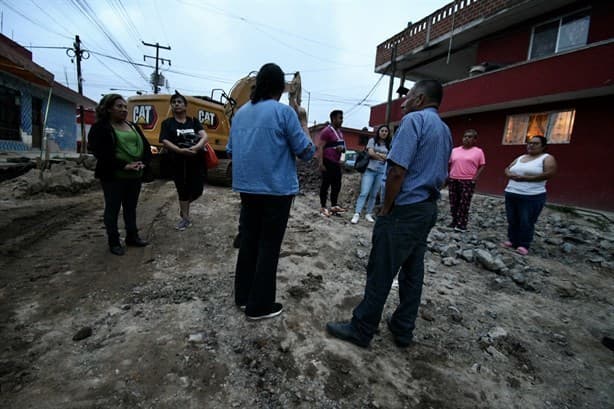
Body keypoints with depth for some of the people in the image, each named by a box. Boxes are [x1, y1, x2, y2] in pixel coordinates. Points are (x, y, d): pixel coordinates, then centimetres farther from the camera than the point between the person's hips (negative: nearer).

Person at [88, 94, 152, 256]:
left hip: (135, 176, 6)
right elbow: (101, 153, -16)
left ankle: (132, 236, 28)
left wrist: (143, 163, -9)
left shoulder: (133, 127, 15)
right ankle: (113, 242, 15)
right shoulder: (100, 128, -5)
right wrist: (124, 165, -23)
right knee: (113, 208, 4)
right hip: (113, 176, -6)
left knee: (131, 207, 15)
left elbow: (146, 146, 10)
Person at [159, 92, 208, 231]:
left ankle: (184, 209, 35)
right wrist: (180, 150, -25)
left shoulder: (193, 121, 8)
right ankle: (185, 217, 24)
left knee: (197, 189, 2)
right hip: (179, 162, -1)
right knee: (182, 189, 7)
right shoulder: (167, 123, 4)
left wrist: (196, 147, -26)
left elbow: (204, 136, -6)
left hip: (197, 160, 1)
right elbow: (165, 141, -8)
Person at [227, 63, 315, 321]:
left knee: (248, 242, 15)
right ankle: (260, 305, 13)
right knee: (269, 247, 3)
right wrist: (305, 127, 9)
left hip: (246, 188, 6)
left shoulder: (241, 112, 10)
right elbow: (306, 152, -8)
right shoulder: (284, 111, -10)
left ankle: (243, 296, 28)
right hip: (276, 189, -6)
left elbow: (231, 150, 16)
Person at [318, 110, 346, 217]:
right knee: (326, 184, -2)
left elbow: (342, 145, 27)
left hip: (336, 162, 9)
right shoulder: (326, 131, -11)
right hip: (328, 162, -8)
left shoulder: (339, 132, 15)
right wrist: (321, 163, -23)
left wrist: (342, 148, 2)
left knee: (337, 184, 11)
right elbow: (320, 147, -15)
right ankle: (323, 207, 6)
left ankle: (334, 206, 22)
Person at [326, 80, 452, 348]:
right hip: (428, 210, 9)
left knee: (381, 272, -1)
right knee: (413, 271, 13)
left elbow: (398, 171, -20)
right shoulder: (445, 130, 17)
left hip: (405, 210, -9)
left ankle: (361, 330, 12)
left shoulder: (414, 119, -11)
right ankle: (403, 330, 25)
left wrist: (386, 209, -12)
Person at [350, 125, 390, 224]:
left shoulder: (388, 145, 16)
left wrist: (377, 154, -5)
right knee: (364, 193, -13)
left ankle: (369, 214, 12)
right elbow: (371, 153, -7)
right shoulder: (372, 140, 7)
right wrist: (383, 157, 2)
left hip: (381, 172, 4)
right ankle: (357, 214, -15)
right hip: (370, 169, -3)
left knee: (374, 194, 5)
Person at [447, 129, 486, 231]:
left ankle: (462, 224, 1)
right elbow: (449, 164, 15)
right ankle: (455, 221, 18)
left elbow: (482, 166, 1)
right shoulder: (454, 150, 10)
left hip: (468, 181, -4)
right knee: (454, 202, 8)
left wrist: (475, 178, -9)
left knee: (464, 203, -3)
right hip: (453, 180, 4)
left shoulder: (478, 151, 1)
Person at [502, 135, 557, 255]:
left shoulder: (547, 158, -1)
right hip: (511, 194, 6)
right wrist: (510, 175, -7)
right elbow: (507, 169, 18)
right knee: (512, 220, 9)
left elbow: (549, 173, -14)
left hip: (532, 196, -6)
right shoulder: (520, 158, 17)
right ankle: (512, 241, 20)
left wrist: (524, 178, -16)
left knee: (526, 222, -4)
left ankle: (524, 245, 6)